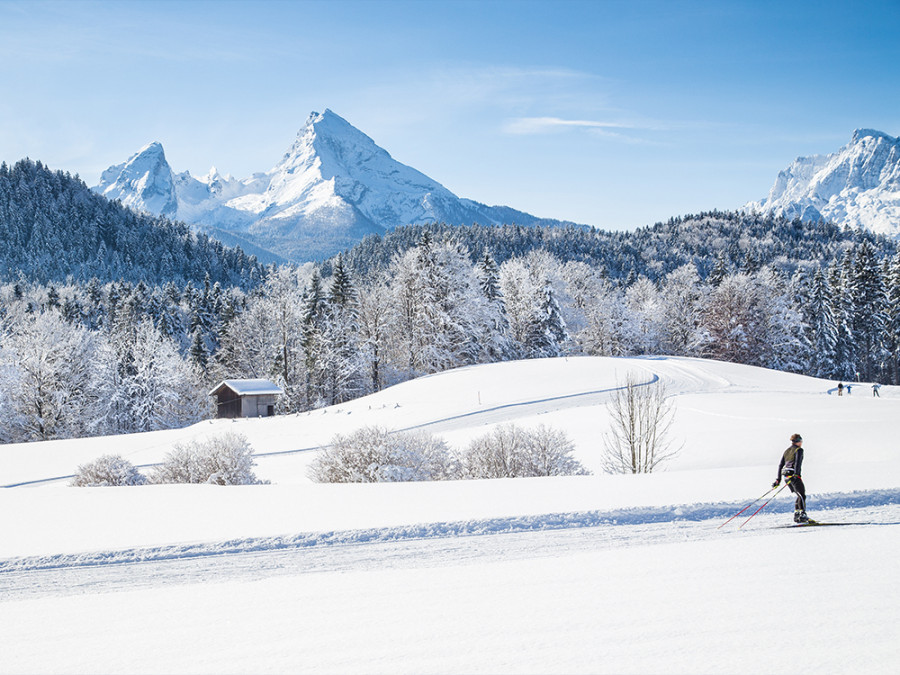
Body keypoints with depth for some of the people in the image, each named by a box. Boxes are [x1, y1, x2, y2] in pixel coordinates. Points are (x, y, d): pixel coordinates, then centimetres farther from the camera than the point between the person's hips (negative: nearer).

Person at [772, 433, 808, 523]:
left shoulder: (787, 451, 22)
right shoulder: (799, 450, 0)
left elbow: (780, 465, 18)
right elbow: (797, 462, -16)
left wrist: (778, 479, 18)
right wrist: (796, 474, -27)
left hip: (786, 475, 8)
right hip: (793, 474, -8)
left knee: (799, 495, 15)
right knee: (802, 495, -10)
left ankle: (796, 514, 7)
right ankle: (802, 515, -24)